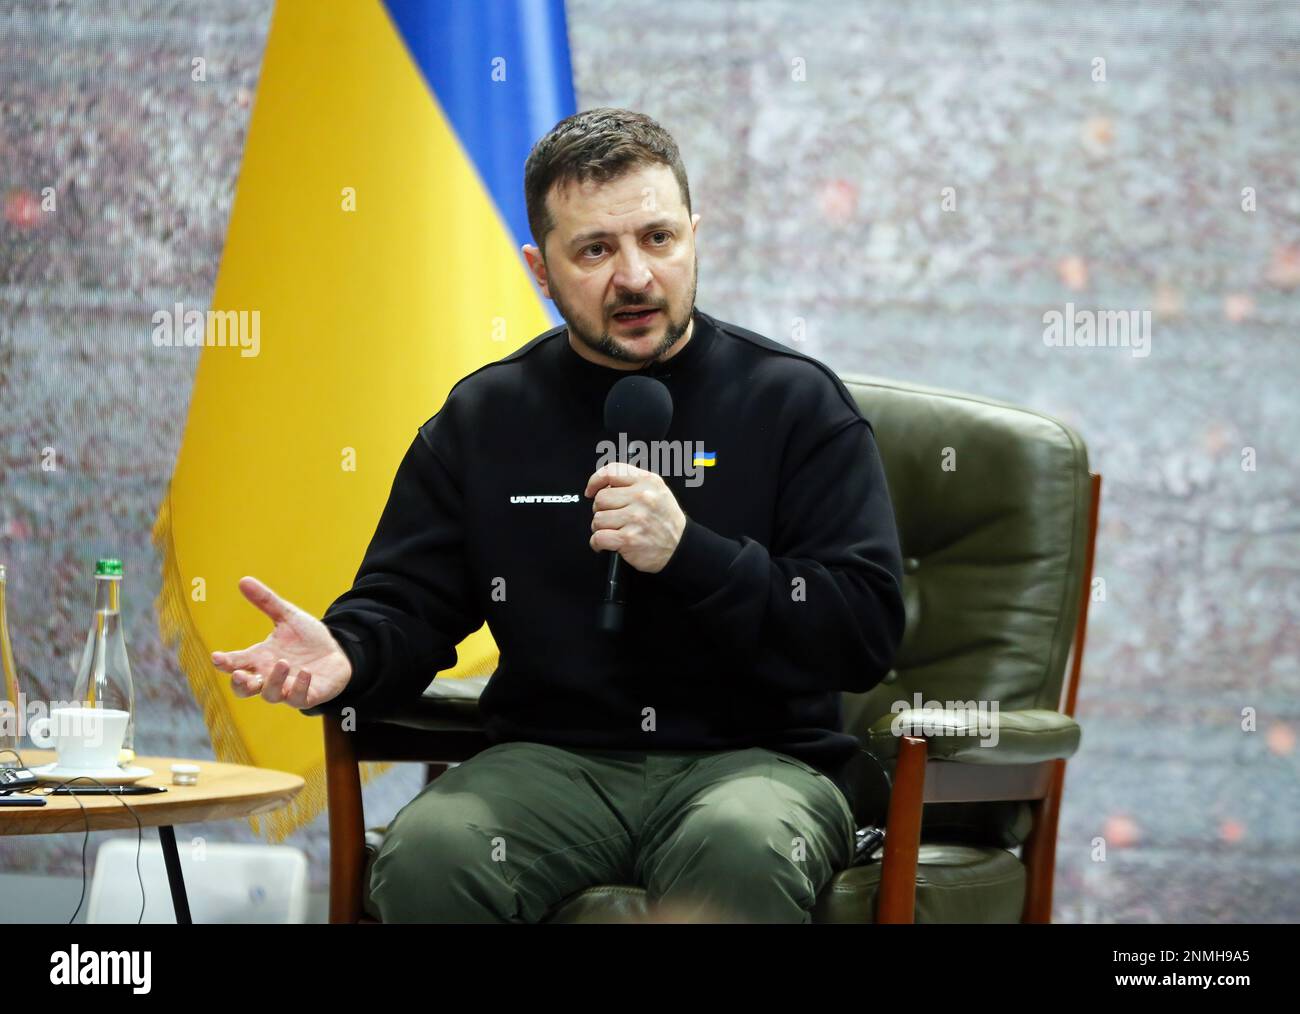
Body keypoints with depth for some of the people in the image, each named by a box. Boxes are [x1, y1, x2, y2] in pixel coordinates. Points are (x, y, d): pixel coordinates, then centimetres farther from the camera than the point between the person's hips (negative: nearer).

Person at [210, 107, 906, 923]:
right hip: (553, 757, 2)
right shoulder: (485, 417, 14)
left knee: (745, 849, -39)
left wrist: (688, 554, -15)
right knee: (427, 855, -31)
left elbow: (868, 628, -3)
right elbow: (408, 605, 14)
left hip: (756, 756, -2)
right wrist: (344, 655, -11)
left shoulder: (794, 402, 4)